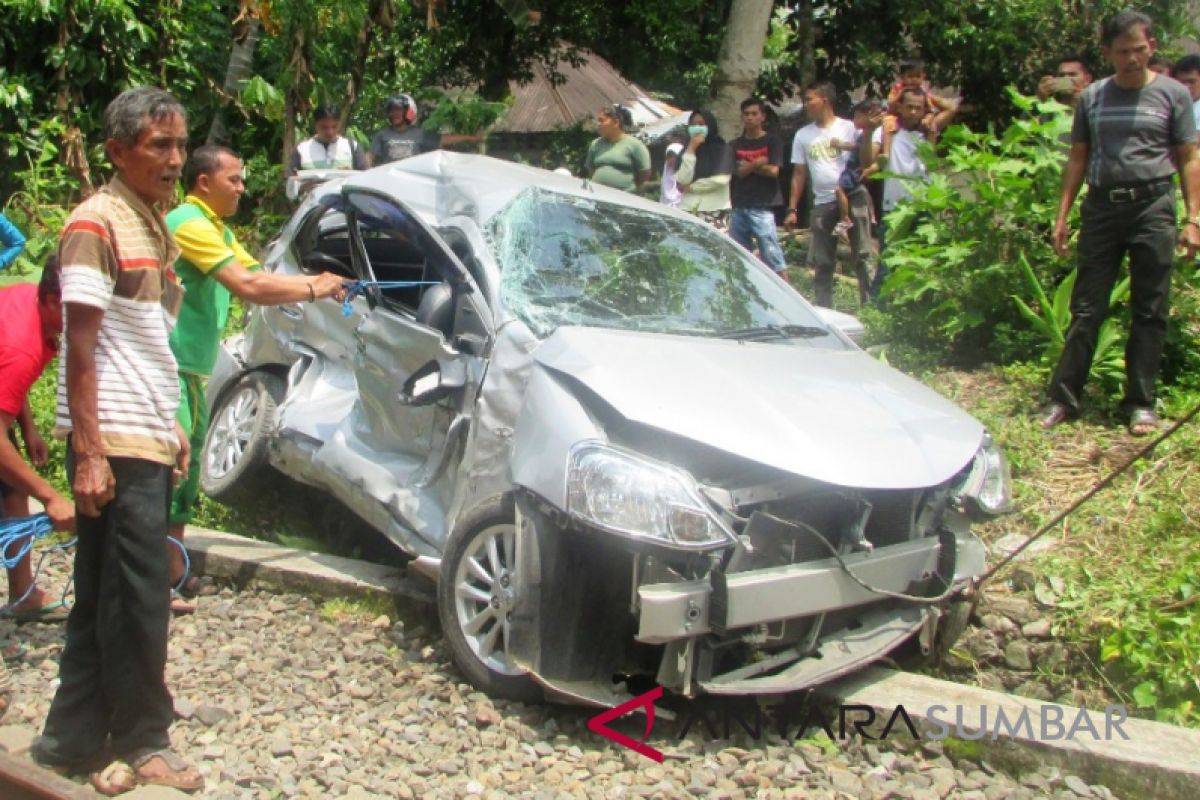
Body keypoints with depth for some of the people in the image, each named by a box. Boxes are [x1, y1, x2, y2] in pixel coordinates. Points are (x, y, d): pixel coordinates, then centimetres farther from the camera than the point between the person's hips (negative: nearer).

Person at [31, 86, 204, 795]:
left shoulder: (156, 226, 16)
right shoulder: (97, 223, -11)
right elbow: (81, 348, -16)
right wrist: (89, 454, -20)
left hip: (148, 441, 9)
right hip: (116, 443, -9)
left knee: (107, 601, 14)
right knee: (139, 601, -2)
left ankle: (76, 739, 24)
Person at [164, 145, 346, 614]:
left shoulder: (216, 229, 19)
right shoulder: (190, 224, -15)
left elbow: (257, 277, 16)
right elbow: (247, 286, -22)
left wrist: (312, 281, 2)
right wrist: (312, 291, -13)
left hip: (187, 367, 11)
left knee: (186, 466, 15)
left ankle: (174, 573, 24)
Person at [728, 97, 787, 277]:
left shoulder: (772, 141, 4)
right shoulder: (735, 145, 14)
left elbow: (773, 170, -8)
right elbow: (738, 172, 2)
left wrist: (747, 166, 0)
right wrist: (758, 163, -4)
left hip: (762, 208, -4)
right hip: (738, 207, 4)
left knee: (771, 253, -9)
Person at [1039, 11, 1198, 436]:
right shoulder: (1092, 97, 10)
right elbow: (1077, 158, 13)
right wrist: (1062, 215, 6)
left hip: (1152, 207, -2)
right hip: (1101, 208, 2)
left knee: (1148, 312, 3)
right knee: (1086, 309, 3)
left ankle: (1140, 403, 11)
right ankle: (1063, 397, 7)